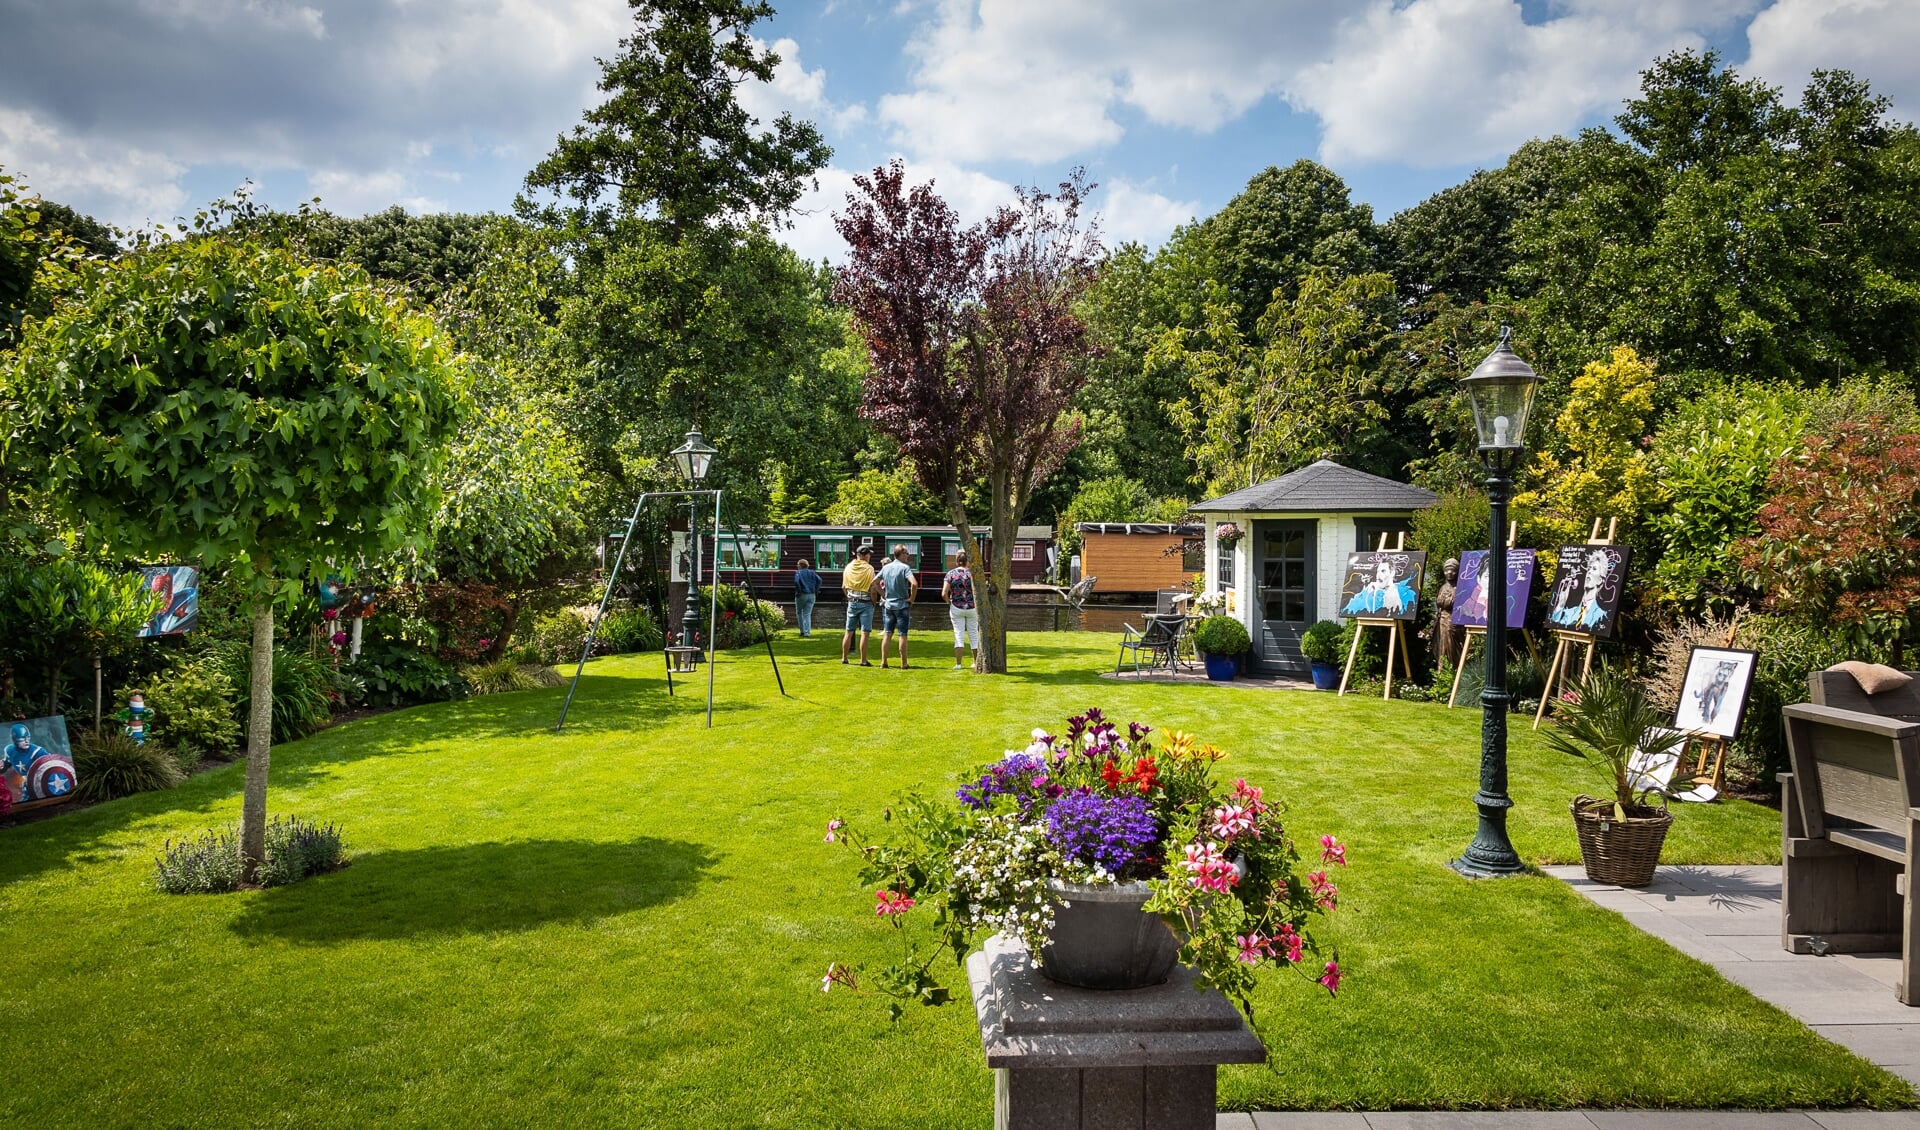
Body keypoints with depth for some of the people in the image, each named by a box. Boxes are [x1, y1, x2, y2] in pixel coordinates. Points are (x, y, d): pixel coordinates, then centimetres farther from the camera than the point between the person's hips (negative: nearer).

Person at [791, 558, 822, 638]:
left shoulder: (798, 572, -3)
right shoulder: (812, 572, 9)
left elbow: (796, 581, -21)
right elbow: (819, 580, -4)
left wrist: (798, 591, -11)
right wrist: (816, 590, 0)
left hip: (801, 595, -3)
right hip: (811, 595, 3)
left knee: (799, 613, 16)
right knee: (807, 614, 5)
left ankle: (802, 631, 12)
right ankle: (807, 633, -4)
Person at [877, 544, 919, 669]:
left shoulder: (886, 568, 7)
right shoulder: (905, 567, -12)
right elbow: (914, 584, -26)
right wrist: (912, 599, -13)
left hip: (889, 604, 5)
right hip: (902, 604, -5)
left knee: (887, 634, 9)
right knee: (902, 635, 0)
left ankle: (883, 662, 9)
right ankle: (903, 663, 4)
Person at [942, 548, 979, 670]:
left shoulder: (950, 574, -5)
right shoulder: (972, 573, -6)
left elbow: (944, 594, -11)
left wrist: (949, 602, 7)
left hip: (956, 608, 0)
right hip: (972, 608, 0)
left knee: (959, 636, 4)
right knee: (974, 635, 11)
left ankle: (958, 663, -2)